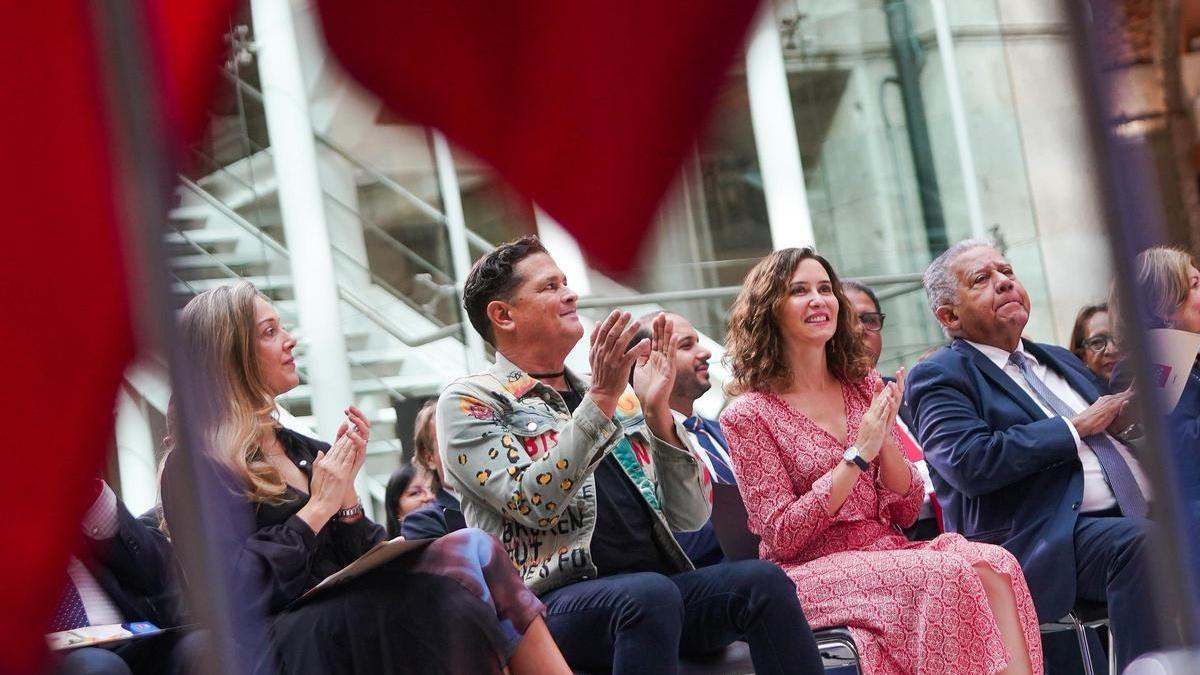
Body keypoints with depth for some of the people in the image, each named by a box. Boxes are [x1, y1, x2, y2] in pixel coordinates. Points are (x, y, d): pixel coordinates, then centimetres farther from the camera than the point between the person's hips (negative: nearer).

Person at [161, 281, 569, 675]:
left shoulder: (304, 451, 18)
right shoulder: (195, 467, -3)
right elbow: (237, 596, -15)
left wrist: (345, 489, 1)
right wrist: (317, 509, -10)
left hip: (348, 624, 7)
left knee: (474, 551, -19)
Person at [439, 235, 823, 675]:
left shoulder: (616, 396, 21)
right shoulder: (469, 402, 6)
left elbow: (690, 516, 13)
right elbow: (532, 503, -12)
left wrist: (658, 412, 1)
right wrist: (599, 402, -14)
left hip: (653, 589, 5)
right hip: (556, 601, -5)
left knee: (762, 582, -23)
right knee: (651, 595, -36)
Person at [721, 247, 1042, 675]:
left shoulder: (866, 387, 13)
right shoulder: (750, 415, -3)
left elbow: (906, 512, 12)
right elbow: (782, 537, -9)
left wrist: (887, 439, -8)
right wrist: (858, 455, -14)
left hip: (888, 554, 5)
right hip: (812, 573, -5)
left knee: (993, 563, -25)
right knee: (949, 574, -31)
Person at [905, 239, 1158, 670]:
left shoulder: (1059, 360, 26)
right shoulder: (939, 377, 2)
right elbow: (970, 463, -15)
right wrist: (1077, 428, -8)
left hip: (1138, 515, 7)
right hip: (1045, 540, -7)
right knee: (1141, 542, -33)